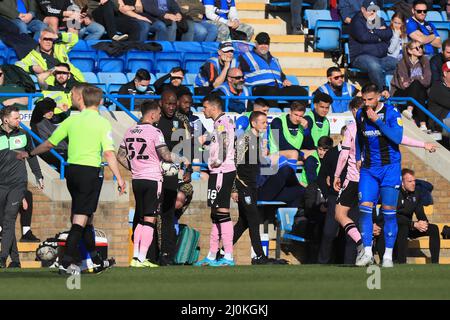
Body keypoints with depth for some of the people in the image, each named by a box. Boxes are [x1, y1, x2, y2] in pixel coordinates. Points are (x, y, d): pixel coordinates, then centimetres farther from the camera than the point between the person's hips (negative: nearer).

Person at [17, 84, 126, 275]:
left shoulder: (71, 120, 5)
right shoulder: (102, 123, -6)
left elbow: (49, 144, 11)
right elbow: (108, 153, -15)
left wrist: (29, 154, 27)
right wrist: (119, 178, -13)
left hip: (72, 170, 5)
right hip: (90, 172, -5)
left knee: (86, 217, 17)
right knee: (81, 218, -4)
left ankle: (96, 260, 26)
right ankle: (66, 263, -10)